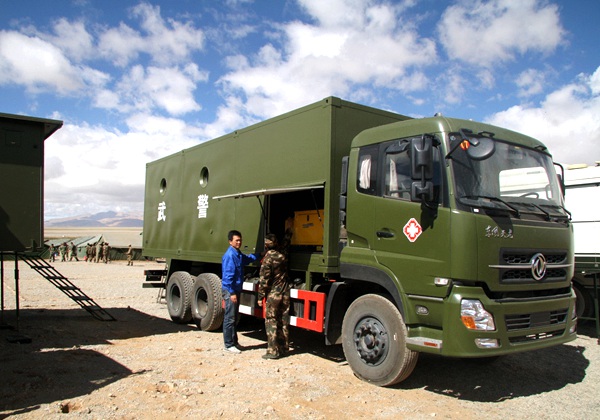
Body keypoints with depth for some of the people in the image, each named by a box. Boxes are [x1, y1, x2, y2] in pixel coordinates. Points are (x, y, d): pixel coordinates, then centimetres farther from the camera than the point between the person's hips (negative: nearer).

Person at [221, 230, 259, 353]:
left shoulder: (238, 254, 11)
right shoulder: (229, 255, -19)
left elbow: (248, 259, 33)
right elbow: (228, 276, -22)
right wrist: (232, 293, -22)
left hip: (236, 289, 10)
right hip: (230, 291, -10)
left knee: (234, 317, 17)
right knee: (229, 319, -3)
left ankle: (234, 342, 27)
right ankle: (228, 345, 5)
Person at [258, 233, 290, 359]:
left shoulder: (267, 258, -13)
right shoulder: (282, 255, 2)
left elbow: (264, 280, -13)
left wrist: (260, 297, -5)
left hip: (273, 294, -6)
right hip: (285, 293, 6)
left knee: (271, 322, 1)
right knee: (283, 321, 13)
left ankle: (273, 351, 2)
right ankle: (284, 348, 21)